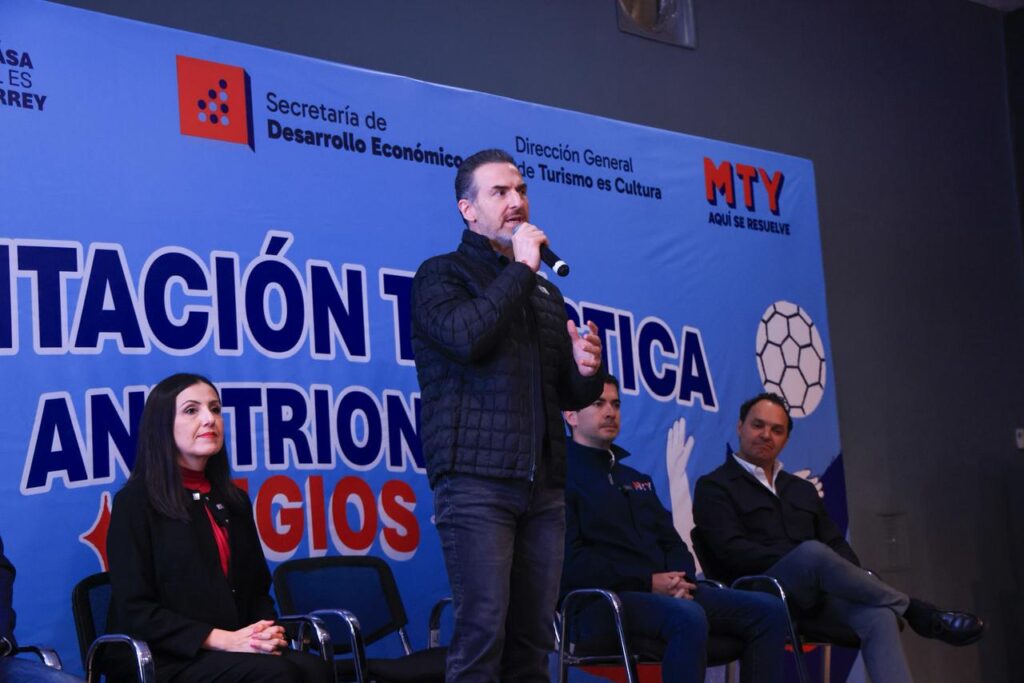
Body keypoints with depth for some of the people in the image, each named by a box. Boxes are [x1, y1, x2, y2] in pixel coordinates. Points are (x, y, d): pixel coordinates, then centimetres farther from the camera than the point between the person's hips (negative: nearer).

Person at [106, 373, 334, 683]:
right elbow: (134, 611, -9)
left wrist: (267, 632, -4)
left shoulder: (233, 500, 18)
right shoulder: (136, 501, -2)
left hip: (233, 652, 6)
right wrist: (222, 639, -18)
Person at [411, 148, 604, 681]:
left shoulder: (546, 293, 22)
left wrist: (585, 372, 1)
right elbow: (465, 339, -17)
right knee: (482, 631, -12)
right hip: (475, 482, -6)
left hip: (543, 487, 6)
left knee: (534, 638, 3)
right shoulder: (442, 274, 5)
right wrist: (521, 269, -7)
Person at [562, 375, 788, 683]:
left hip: (668, 593, 8)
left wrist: (680, 581, -3)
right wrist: (647, 582, -16)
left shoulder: (636, 479, 26)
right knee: (688, 617, -37)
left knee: (768, 610, -9)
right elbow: (570, 560, -12)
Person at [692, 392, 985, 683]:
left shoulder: (802, 489, 26)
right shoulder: (714, 487, 6)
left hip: (820, 593, 5)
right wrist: (802, 561, -18)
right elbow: (732, 551, -9)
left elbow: (836, 545, 18)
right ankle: (917, 612, -17)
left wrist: (855, 579, -6)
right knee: (812, 552, -35)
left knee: (878, 616, -28)